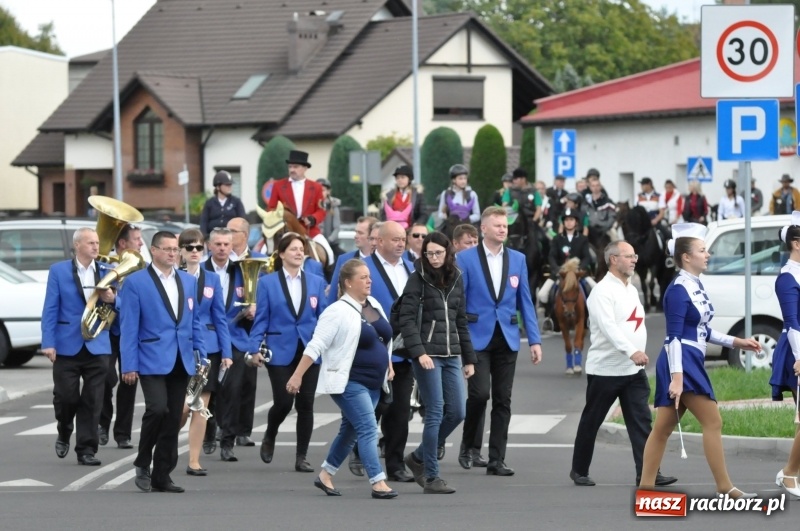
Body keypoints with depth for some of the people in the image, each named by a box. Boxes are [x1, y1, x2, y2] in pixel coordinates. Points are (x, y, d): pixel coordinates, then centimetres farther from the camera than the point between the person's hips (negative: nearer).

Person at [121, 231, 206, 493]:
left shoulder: (189, 281, 13)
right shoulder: (135, 282, -2)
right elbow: (129, 327, -5)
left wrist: (202, 356, 10)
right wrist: (129, 365, -9)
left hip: (181, 361, 5)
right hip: (152, 360, -5)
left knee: (173, 419, 5)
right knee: (157, 409, -21)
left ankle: (162, 476, 13)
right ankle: (143, 463, 0)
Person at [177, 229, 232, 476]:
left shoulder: (212, 279, 8)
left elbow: (220, 317, 8)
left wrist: (226, 353, 2)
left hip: (208, 348, 3)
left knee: (201, 407, 2)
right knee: (183, 406, -7)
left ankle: (194, 461, 7)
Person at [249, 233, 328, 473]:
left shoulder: (316, 282, 8)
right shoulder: (267, 282, 2)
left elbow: (324, 318, 8)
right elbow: (261, 318, 1)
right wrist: (255, 348, -9)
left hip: (309, 351, 2)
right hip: (281, 351, -2)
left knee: (305, 404, 2)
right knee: (283, 402, -7)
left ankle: (301, 457, 10)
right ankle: (269, 438, 24)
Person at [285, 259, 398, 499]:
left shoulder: (375, 306, 10)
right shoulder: (338, 312, -14)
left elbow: (385, 338, 25)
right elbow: (315, 346, -16)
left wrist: (388, 365, 18)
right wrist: (297, 376, -18)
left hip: (373, 382, 8)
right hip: (349, 382, -8)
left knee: (350, 430, 13)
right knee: (368, 428, -14)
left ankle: (326, 475, 25)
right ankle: (378, 483, -15)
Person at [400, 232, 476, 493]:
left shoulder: (456, 280, 12)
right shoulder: (417, 279, -3)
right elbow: (407, 319, -9)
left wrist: (469, 358, 16)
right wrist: (419, 352, -20)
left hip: (451, 355, 6)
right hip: (427, 355, -6)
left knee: (457, 412, 3)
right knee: (435, 413, -7)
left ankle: (419, 457, 22)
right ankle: (431, 477, 0)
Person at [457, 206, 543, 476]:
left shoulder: (517, 259, 8)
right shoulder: (466, 259, -2)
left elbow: (525, 301, 10)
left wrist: (534, 340, 4)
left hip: (507, 339, 4)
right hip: (477, 338, -4)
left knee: (503, 400, 3)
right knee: (479, 393, -15)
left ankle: (496, 460, 9)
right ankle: (468, 444, 10)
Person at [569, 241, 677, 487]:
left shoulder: (632, 290, 14)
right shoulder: (602, 292, -13)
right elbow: (608, 327, -27)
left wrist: (639, 352, 18)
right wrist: (632, 352, -38)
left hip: (634, 370, 7)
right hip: (605, 370, -7)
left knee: (641, 421, -4)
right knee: (591, 422, 6)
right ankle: (579, 471, 18)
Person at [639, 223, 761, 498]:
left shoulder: (695, 285, 14)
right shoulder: (678, 290, -14)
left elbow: (701, 330, 22)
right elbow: (674, 337, -18)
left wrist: (736, 342, 18)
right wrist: (677, 377, -24)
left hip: (691, 362, 9)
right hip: (681, 363, -9)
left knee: (663, 428, 9)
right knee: (713, 421, -7)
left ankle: (646, 488, 11)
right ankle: (724, 487, -3)